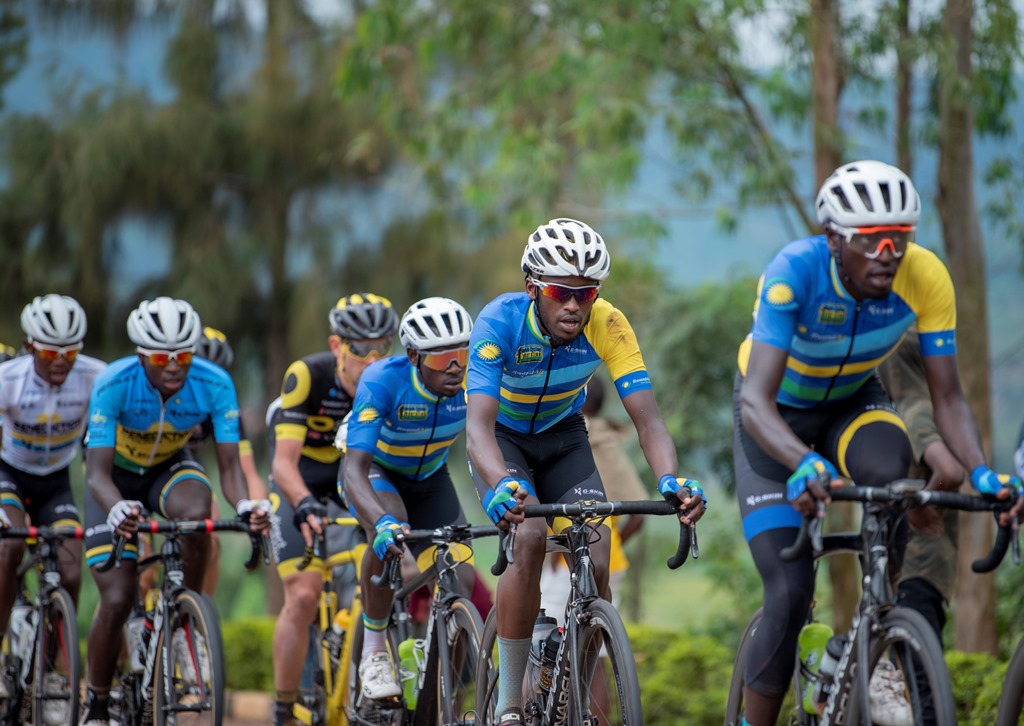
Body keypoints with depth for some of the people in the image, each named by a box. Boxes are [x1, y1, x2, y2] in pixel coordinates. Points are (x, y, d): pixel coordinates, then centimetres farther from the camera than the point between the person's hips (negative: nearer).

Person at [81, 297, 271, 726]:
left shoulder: (215, 385, -27)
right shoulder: (114, 384, -32)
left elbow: (229, 465, -26)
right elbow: (97, 472, -36)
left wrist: (244, 505, -49)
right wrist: (116, 509, -59)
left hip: (169, 469, 1)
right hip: (118, 477, -1)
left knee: (196, 511, -37)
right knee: (117, 601, -13)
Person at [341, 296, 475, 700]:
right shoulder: (383, 382, -36)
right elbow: (354, 469, -43)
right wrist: (382, 523, -61)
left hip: (429, 478, 4)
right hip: (375, 470, -4)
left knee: (460, 584, -10)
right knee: (387, 533, -37)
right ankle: (374, 653, -19)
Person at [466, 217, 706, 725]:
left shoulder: (607, 326, -27)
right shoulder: (500, 321, -33)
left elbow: (647, 420, -31)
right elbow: (478, 425, -43)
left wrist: (670, 480, -52)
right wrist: (502, 486, -63)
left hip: (564, 438, 3)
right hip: (503, 439, -3)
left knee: (596, 564, -15)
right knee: (529, 539, -28)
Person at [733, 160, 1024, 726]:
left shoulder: (927, 279, -27)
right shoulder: (794, 271, -35)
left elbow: (947, 397, -20)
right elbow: (756, 401, -43)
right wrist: (805, 464, -62)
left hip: (854, 400, 2)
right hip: (778, 416, -2)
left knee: (887, 470, -35)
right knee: (790, 592, -15)